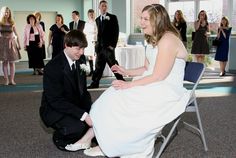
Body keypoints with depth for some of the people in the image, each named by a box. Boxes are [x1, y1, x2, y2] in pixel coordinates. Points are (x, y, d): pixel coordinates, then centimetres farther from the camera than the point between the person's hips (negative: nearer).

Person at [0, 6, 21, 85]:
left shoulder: (12, 23, 7)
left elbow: (16, 34, 9)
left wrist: (18, 44, 6)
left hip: (11, 43, 1)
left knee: (12, 62, -1)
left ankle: (12, 79, 1)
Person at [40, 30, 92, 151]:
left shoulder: (80, 62, 2)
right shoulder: (53, 67, -21)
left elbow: (83, 91, 6)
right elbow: (56, 100, -26)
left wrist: (90, 111, -12)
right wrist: (83, 115, -34)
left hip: (75, 105, 7)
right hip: (54, 109, -7)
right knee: (79, 127, -31)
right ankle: (59, 137, 0)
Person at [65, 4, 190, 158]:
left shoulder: (168, 40, -19)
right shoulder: (154, 40, 12)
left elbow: (158, 76, -22)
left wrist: (129, 85, -19)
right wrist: (126, 72, 3)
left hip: (166, 92, -9)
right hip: (154, 86, 9)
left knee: (119, 102, -14)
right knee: (114, 97, -6)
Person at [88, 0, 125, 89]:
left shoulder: (112, 17, 0)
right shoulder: (97, 19, 16)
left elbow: (116, 32, -5)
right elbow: (99, 33, 17)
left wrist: (113, 45, -12)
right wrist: (97, 45, 8)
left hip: (109, 46, -5)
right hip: (100, 47, 5)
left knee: (113, 64, -6)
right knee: (98, 66, 8)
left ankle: (121, 81, 3)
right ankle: (95, 83, 14)